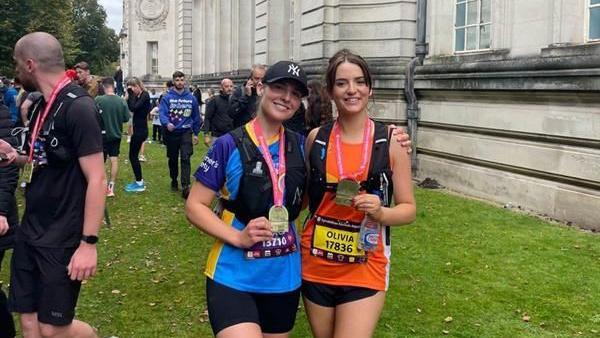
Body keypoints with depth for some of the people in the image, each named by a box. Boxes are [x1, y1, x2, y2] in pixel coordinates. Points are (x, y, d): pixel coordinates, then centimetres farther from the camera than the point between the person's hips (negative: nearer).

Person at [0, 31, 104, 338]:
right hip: (31, 231, 8)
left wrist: (89, 242, -23)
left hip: (63, 238, -8)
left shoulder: (77, 107, -18)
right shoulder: (44, 105, 9)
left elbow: (96, 179, -21)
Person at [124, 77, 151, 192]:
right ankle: (139, 181, 23)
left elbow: (133, 108, -24)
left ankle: (139, 184, 4)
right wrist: (128, 96, -1)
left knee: (133, 156, -3)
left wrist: (131, 95, -18)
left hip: (140, 129, -9)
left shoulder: (145, 95, -15)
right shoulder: (137, 96, 10)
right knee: (134, 155, 14)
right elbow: (130, 108, 8)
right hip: (138, 129, 9)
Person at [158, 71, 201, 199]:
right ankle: (174, 181, 35)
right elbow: (162, 113, -14)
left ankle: (185, 186, -17)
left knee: (185, 159, -13)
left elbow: (196, 116, 10)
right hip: (171, 132, 0)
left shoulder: (191, 98, 2)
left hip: (186, 132, 0)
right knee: (173, 159, 15)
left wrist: (196, 133, 11)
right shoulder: (167, 97, -4)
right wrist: (167, 123, -35)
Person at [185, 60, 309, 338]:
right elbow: (194, 206, -8)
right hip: (234, 276, -5)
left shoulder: (300, 145, 2)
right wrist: (238, 237, -21)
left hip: (284, 276, 5)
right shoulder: (229, 145, -11)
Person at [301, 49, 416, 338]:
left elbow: (408, 209, -1)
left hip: (365, 270, -3)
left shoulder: (390, 142, -7)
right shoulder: (316, 138, 0)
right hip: (316, 265, 3)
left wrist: (380, 212, -20)